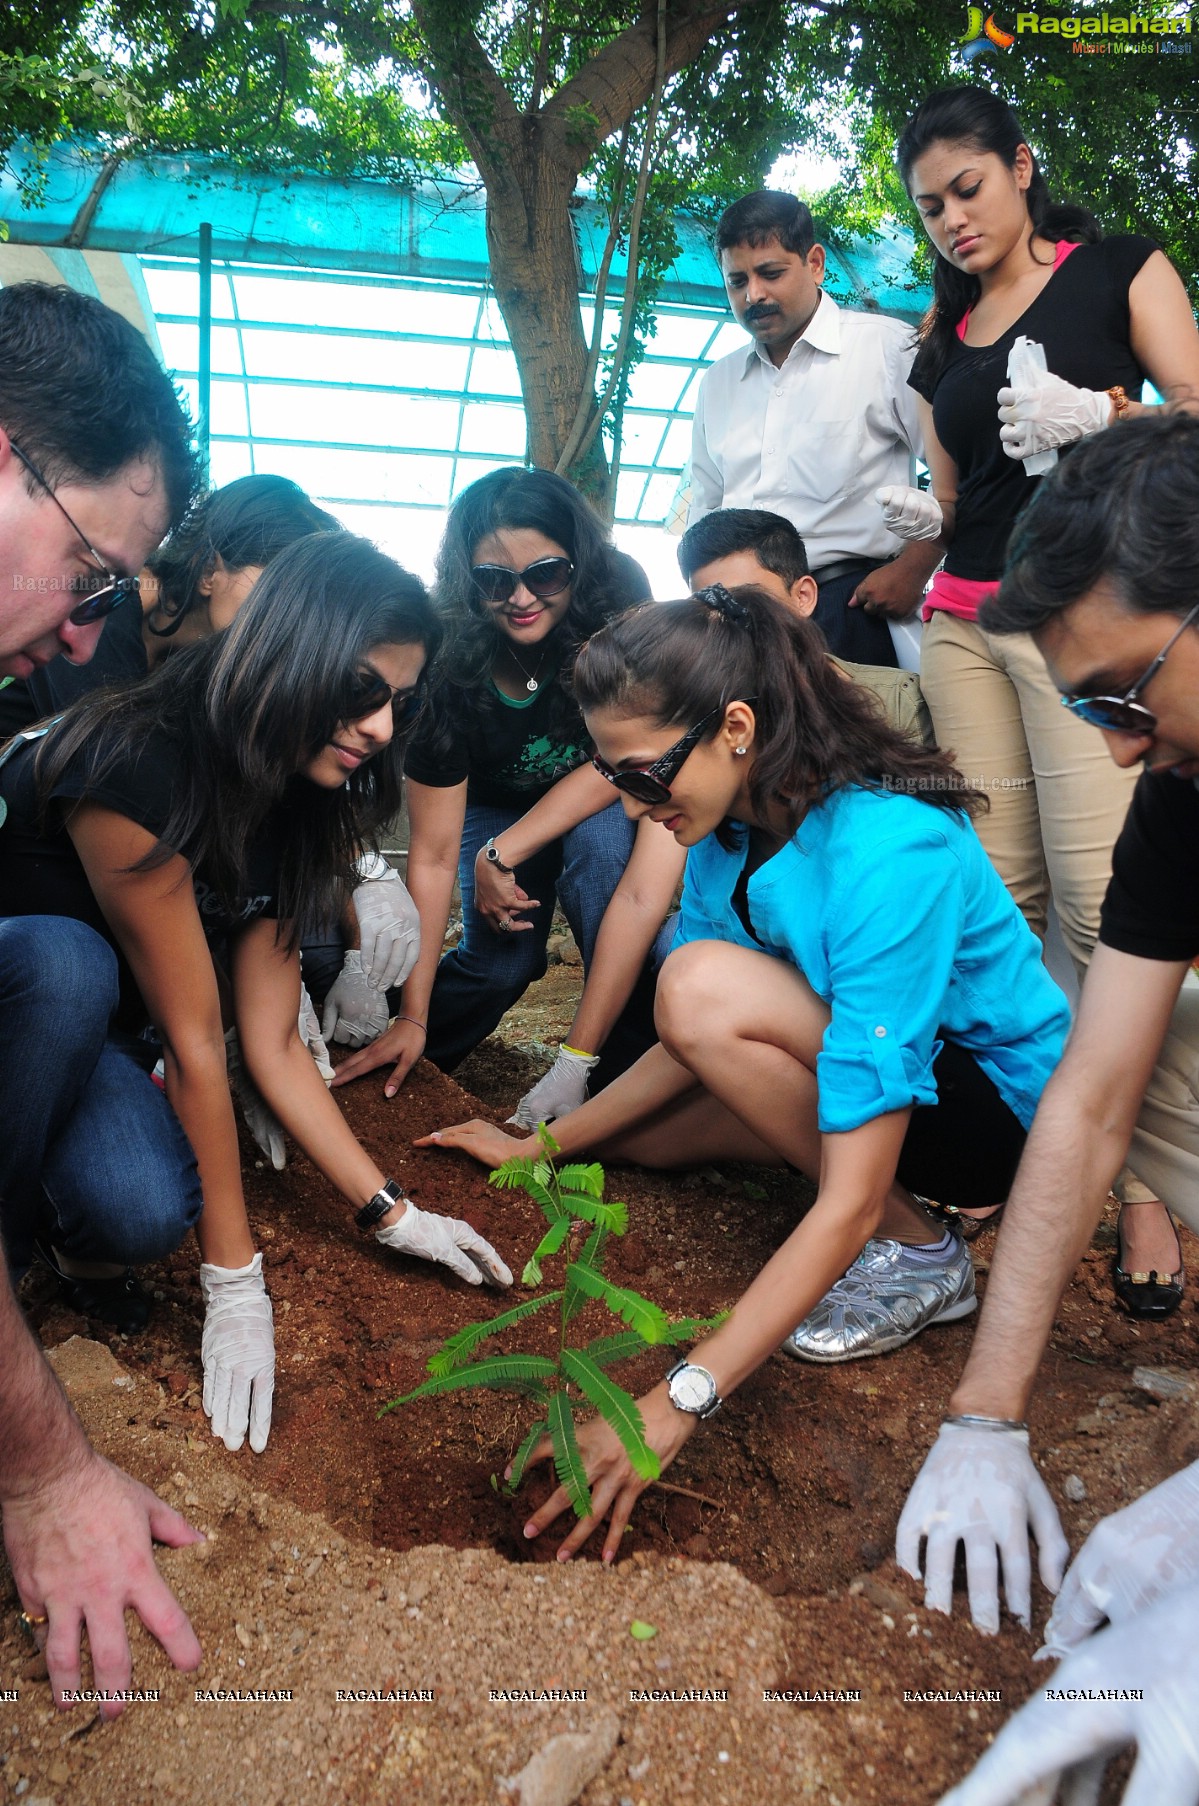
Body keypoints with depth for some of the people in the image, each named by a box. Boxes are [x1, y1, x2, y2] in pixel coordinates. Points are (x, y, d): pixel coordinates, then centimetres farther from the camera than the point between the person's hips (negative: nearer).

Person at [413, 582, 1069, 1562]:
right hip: (883, 1060, 8)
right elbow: (691, 1050, 2)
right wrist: (538, 1147, 3)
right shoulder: (731, 824, -9)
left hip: (1000, 1100, -8)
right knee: (637, 1129, 7)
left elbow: (848, 1205, -35)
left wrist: (677, 1402, -36)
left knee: (705, 985, -28)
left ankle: (918, 1251, -10)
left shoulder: (891, 853, -34)